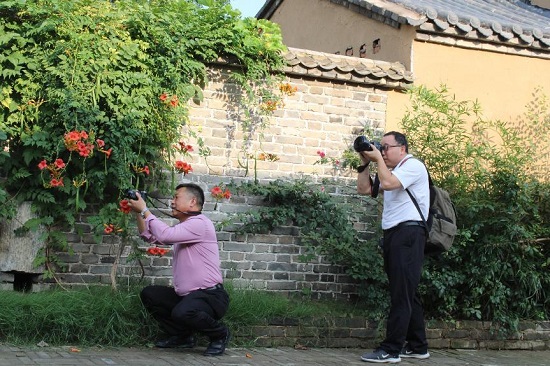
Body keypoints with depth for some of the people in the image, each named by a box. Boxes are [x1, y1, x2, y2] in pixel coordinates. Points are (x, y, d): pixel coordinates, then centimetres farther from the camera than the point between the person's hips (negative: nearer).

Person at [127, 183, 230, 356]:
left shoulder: (200, 224, -15)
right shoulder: (182, 227, 18)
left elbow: (164, 235, -25)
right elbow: (149, 236, 21)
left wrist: (144, 210, -14)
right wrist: (138, 212, 8)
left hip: (210, 295, -10)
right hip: (186, 295, 10)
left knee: (182, 313, -35)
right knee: (148, 294, 7)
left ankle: (220, 334, -5)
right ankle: (183, 335, 11)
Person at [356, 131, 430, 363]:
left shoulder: (414, 165, -5)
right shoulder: (392, 171, 24)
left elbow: (388, 183, -21)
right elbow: (364, 189, 21)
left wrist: (378, 159, -8)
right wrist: (365, 163, 11)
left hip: (408, 233, -10)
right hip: (393, 234, 10)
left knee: (401, 293, -10)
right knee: (407, 293, 12)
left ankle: (391, 350, -11)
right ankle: (417, 346, 18)